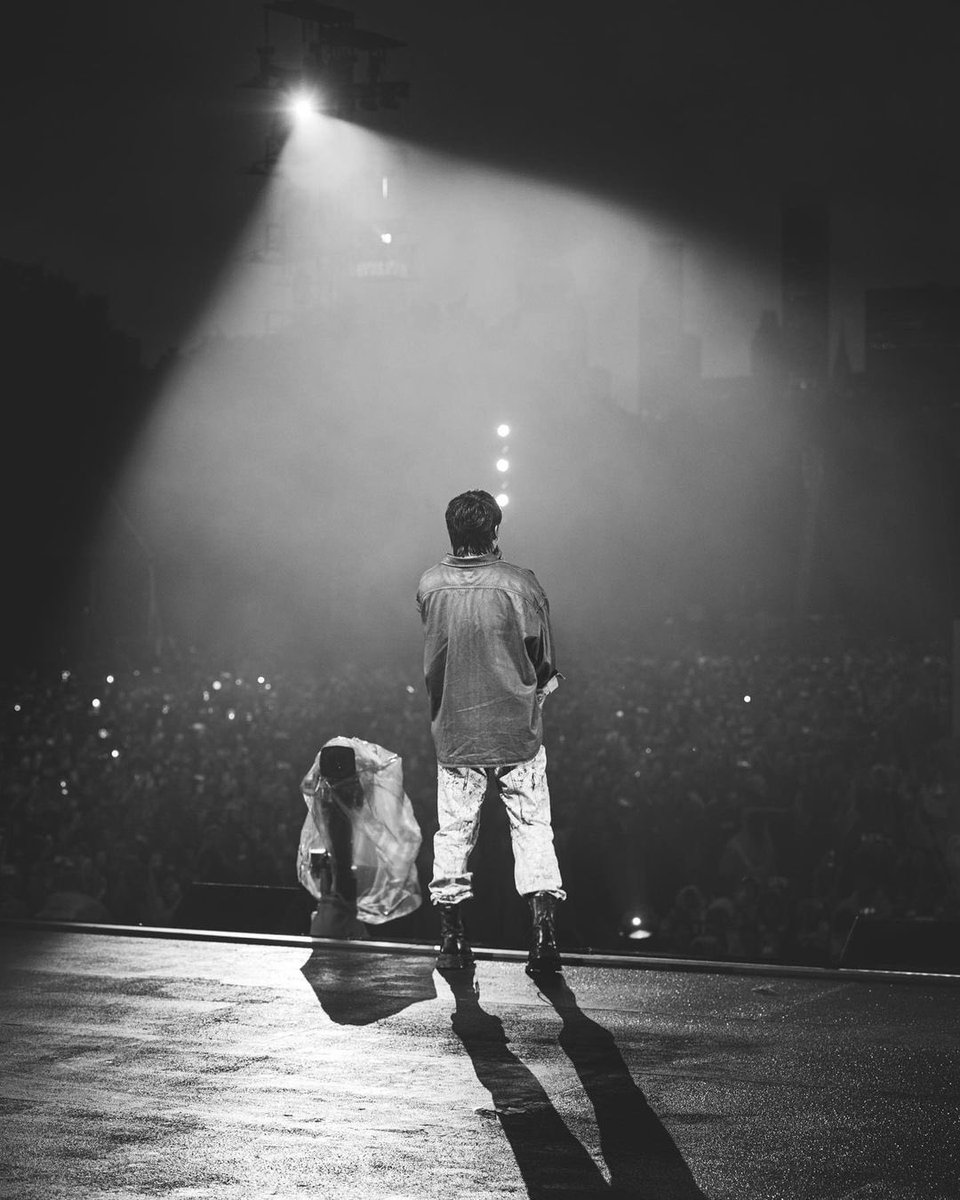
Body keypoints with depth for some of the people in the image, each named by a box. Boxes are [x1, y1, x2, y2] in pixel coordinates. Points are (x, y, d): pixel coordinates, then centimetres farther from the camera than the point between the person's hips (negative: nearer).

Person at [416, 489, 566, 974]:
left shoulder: (430, 585, -5)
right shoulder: (519, 584, -12)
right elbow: (544, 657, -2)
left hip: (454, 730, 2)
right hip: (517, 729, -2)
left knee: (453, 832, 10)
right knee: (532, 826, 5)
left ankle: (452, 940, 13)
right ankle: (544, 930, -3)